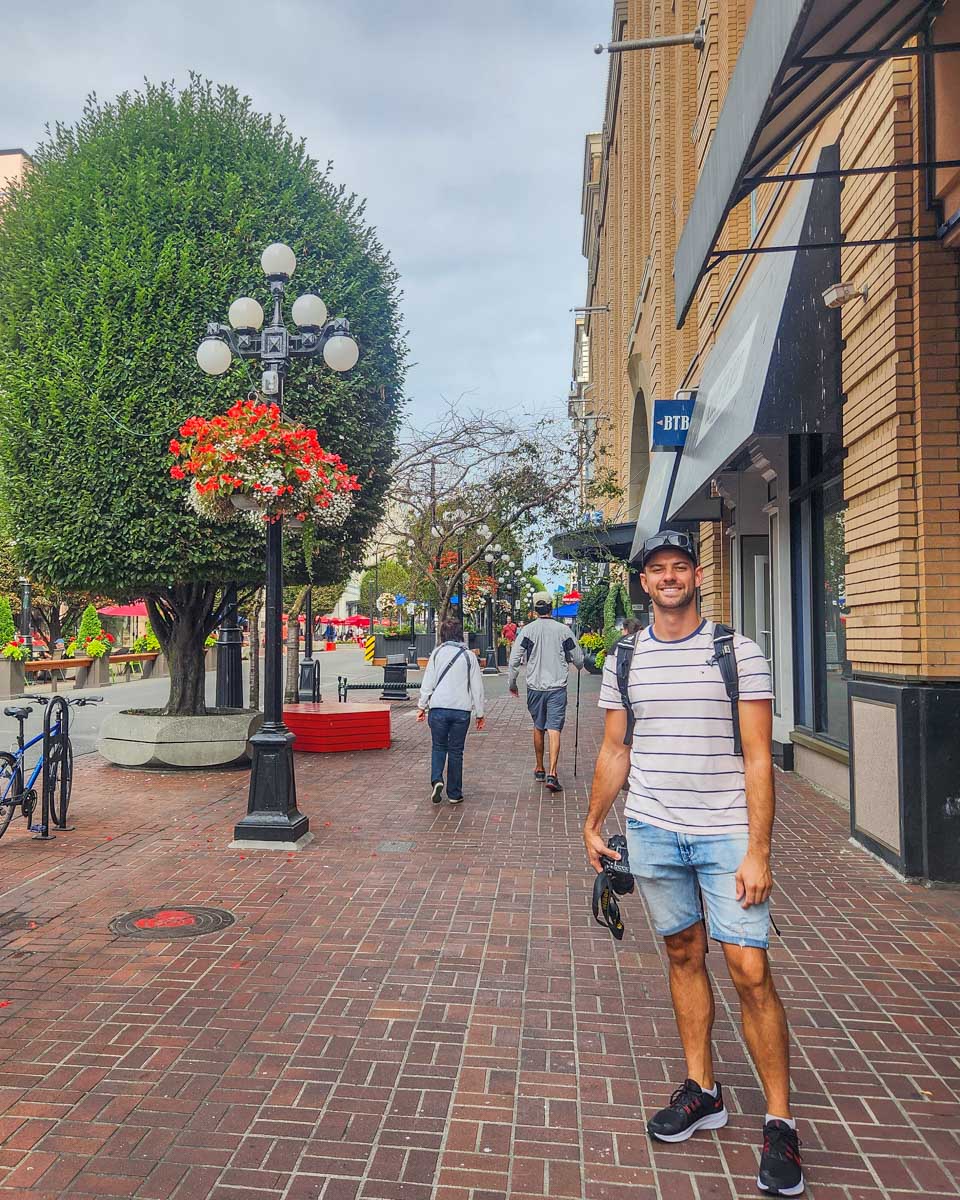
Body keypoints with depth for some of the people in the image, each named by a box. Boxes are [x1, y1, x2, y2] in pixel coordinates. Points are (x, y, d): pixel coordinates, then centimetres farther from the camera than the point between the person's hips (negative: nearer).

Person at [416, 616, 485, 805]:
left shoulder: (437, 653, 1)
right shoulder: (469, 656, 2)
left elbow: (428, 682, 1)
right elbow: (477, 687, 3)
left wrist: (422, 706, 10)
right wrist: (480, 713, 10)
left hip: (438, 708, 0)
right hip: (462, 710, 0)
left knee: (439, 747, 15)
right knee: (456, 751, 9)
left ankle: (436, 780, -7)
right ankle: (454, 793, 13)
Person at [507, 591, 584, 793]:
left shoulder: (527, 630, -3)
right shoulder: (563, 630, -2)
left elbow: (514, 660, -4)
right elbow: (578, 659, 6)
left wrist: (512, 683, 9)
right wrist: (578, 666, 30)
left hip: (535, 687, 1)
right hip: (557, 687, -1)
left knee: (538, 728, 17)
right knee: (554, 730, -4)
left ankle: (539, 769, 28)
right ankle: (552, 773, -15)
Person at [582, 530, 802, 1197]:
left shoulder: (739, 654, -5)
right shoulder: (624, 660, 5)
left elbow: (758, 758, -7)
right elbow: (615, 751, 13)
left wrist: (758, 850, -11)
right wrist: (593, 824, 12)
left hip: (727, 833, -3)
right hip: (653, 832, 3)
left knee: (750, 972, -3)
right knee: (684, 954, 14)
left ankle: (780, 1124, 13)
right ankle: (702, 1091, 30)